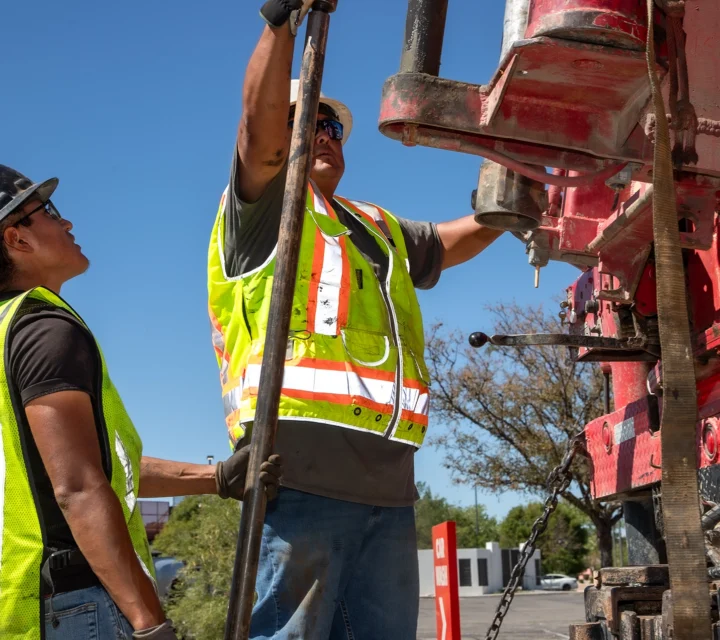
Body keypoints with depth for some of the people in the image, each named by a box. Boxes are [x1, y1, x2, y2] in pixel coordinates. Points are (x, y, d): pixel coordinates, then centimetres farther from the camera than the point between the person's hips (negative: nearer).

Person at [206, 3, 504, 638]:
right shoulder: (262, 209, 9)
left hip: (389, 486, 7)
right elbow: (260, 122, -8)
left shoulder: (382, 229, 30)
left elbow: (466, 234, 31)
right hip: (300, 475, -6)